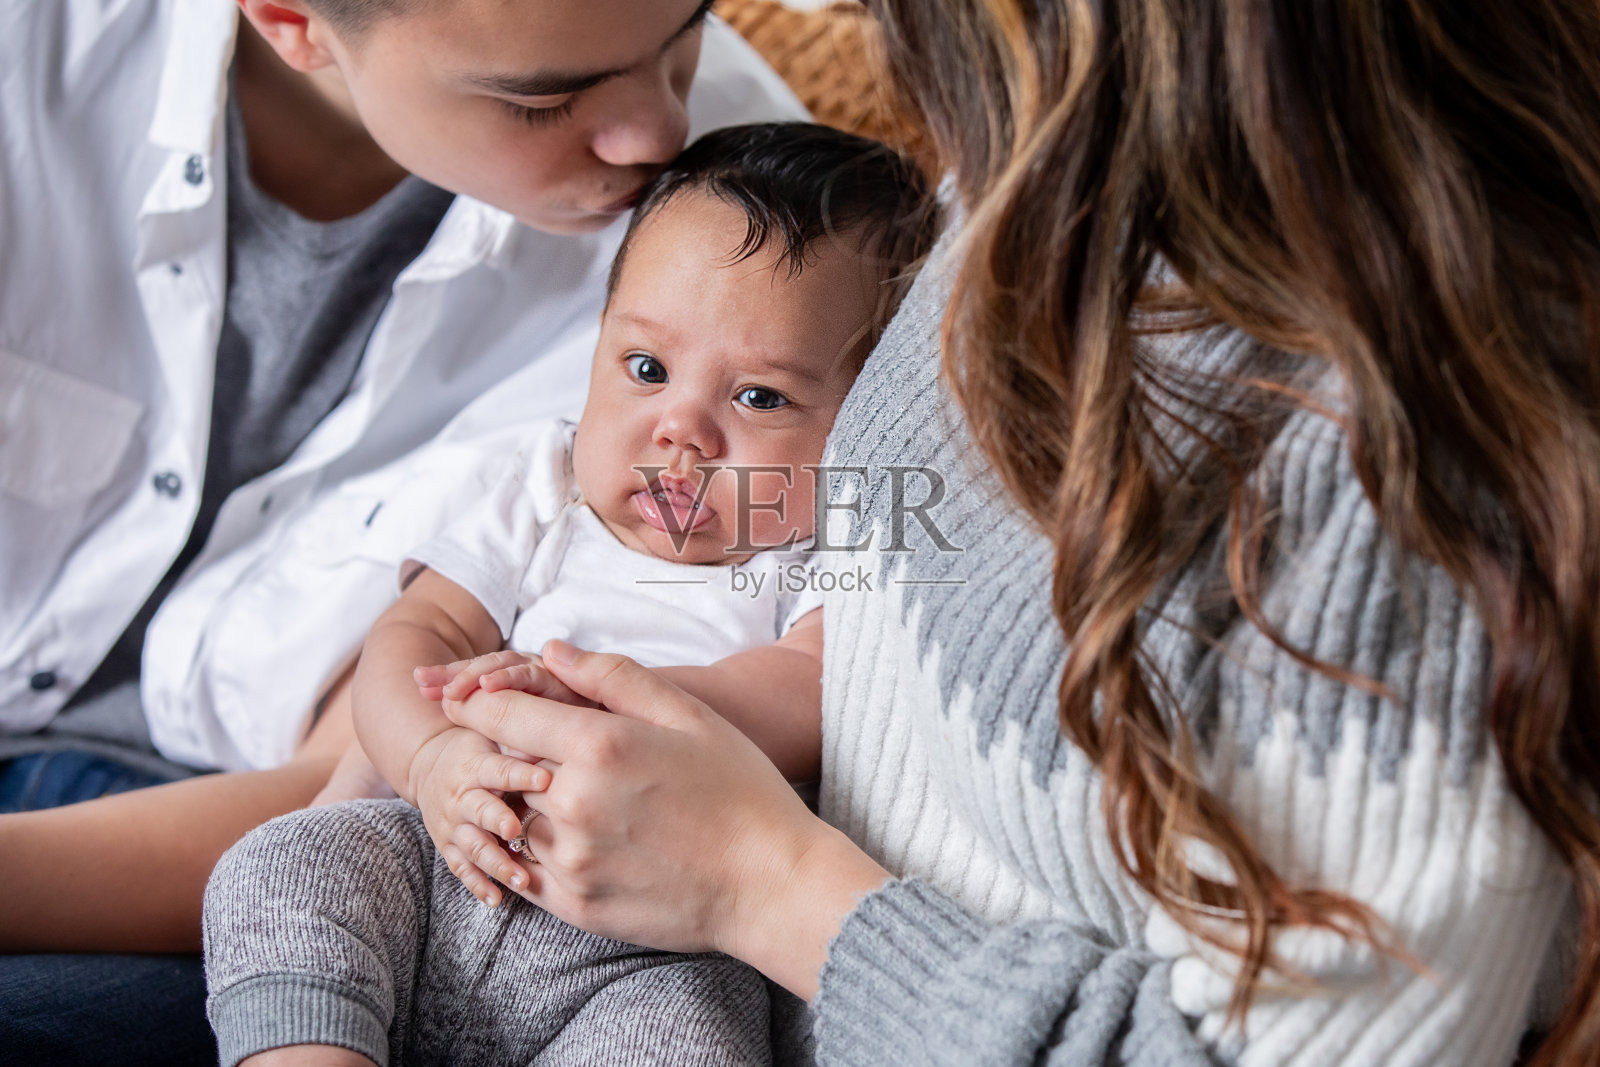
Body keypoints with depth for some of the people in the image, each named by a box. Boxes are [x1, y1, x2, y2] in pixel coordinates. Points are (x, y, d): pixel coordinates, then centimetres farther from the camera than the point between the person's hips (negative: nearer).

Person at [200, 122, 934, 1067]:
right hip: (447, 862, 4)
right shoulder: (547, 497, 13)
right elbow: (409, 640, 6)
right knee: (282, 865, -19)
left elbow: (811, 706, -17)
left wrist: (586, 697, -29)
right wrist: (436, 761, -17)